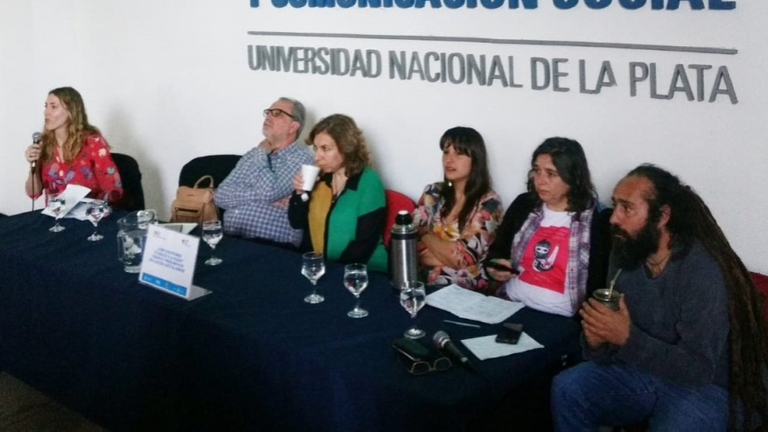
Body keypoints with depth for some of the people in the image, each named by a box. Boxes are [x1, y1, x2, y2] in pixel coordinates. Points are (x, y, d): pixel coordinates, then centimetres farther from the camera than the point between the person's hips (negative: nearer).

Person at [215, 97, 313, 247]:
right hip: (230, 239, 5)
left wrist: (262, 153, 0)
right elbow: (221, 195, 7)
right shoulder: (253, 154, 17)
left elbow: (268, 192, -16)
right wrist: (260, 195, -9)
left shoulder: (301, 158, -2)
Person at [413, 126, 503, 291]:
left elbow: (462, 259, -11)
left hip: (464, 290, -2)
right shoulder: (432, 193, 10)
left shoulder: (488, 203, -4)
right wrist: (449, 256, -12)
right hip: (422, 282, 2)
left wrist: (425, 234, 1)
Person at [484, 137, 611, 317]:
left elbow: (598, 284, -6)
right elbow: (497, 250, 17)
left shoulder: (597, 221, -6)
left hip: (559, 318, -3)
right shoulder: (523, 204, 8)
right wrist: (493, 267, -4)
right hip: (509, 305, 3)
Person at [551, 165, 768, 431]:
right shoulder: (627, 260, -3)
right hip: (644, 372, 7)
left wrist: (628, 338, -34)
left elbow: (698, 369, -27)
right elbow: (608, 355, 0)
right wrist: (597, 341, -23)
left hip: (706, 388, -6)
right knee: (566, 388, -8)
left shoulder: (703, 272, -26)